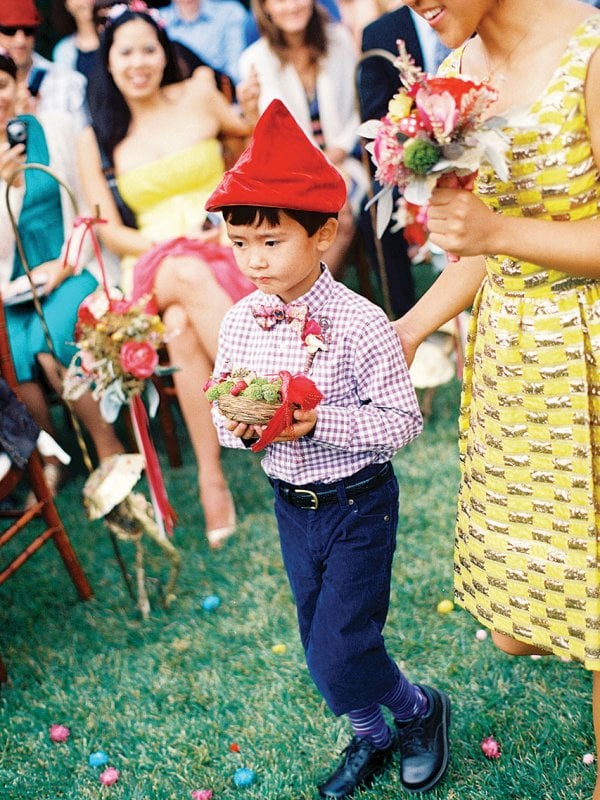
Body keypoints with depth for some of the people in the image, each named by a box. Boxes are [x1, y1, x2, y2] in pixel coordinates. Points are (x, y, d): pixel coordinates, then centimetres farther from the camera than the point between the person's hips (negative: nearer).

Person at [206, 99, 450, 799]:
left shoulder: (359, 323, -20)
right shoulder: (239, 322, -4)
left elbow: (403, 420, -18)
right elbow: (222, 409, 6)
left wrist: (318, 423, -29)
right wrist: (237, 425, -17)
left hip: (358, 504, -6)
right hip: (290, 505, 6)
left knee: (340, 648, -5)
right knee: (319, 643, 18)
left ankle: (421, 709, 26)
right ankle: (370, 736, 43)